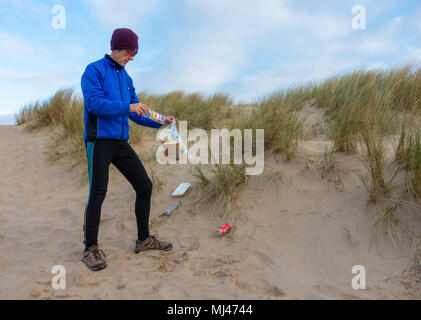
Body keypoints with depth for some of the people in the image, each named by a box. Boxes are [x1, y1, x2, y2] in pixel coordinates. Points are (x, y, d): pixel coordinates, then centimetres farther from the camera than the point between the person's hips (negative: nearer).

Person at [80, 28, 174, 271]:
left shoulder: (126, 78, 19)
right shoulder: (94, 70, 0)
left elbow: (136, 114, 17)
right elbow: (94, 102, -15)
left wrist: (160, 122, 3)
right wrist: (127, 107, -23)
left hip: (121, 142, 7)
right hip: (99, 141, -7)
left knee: (145, 186, 4)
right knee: (98, 193, -9)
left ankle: (144, 240, 17)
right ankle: (91, 249, 8)